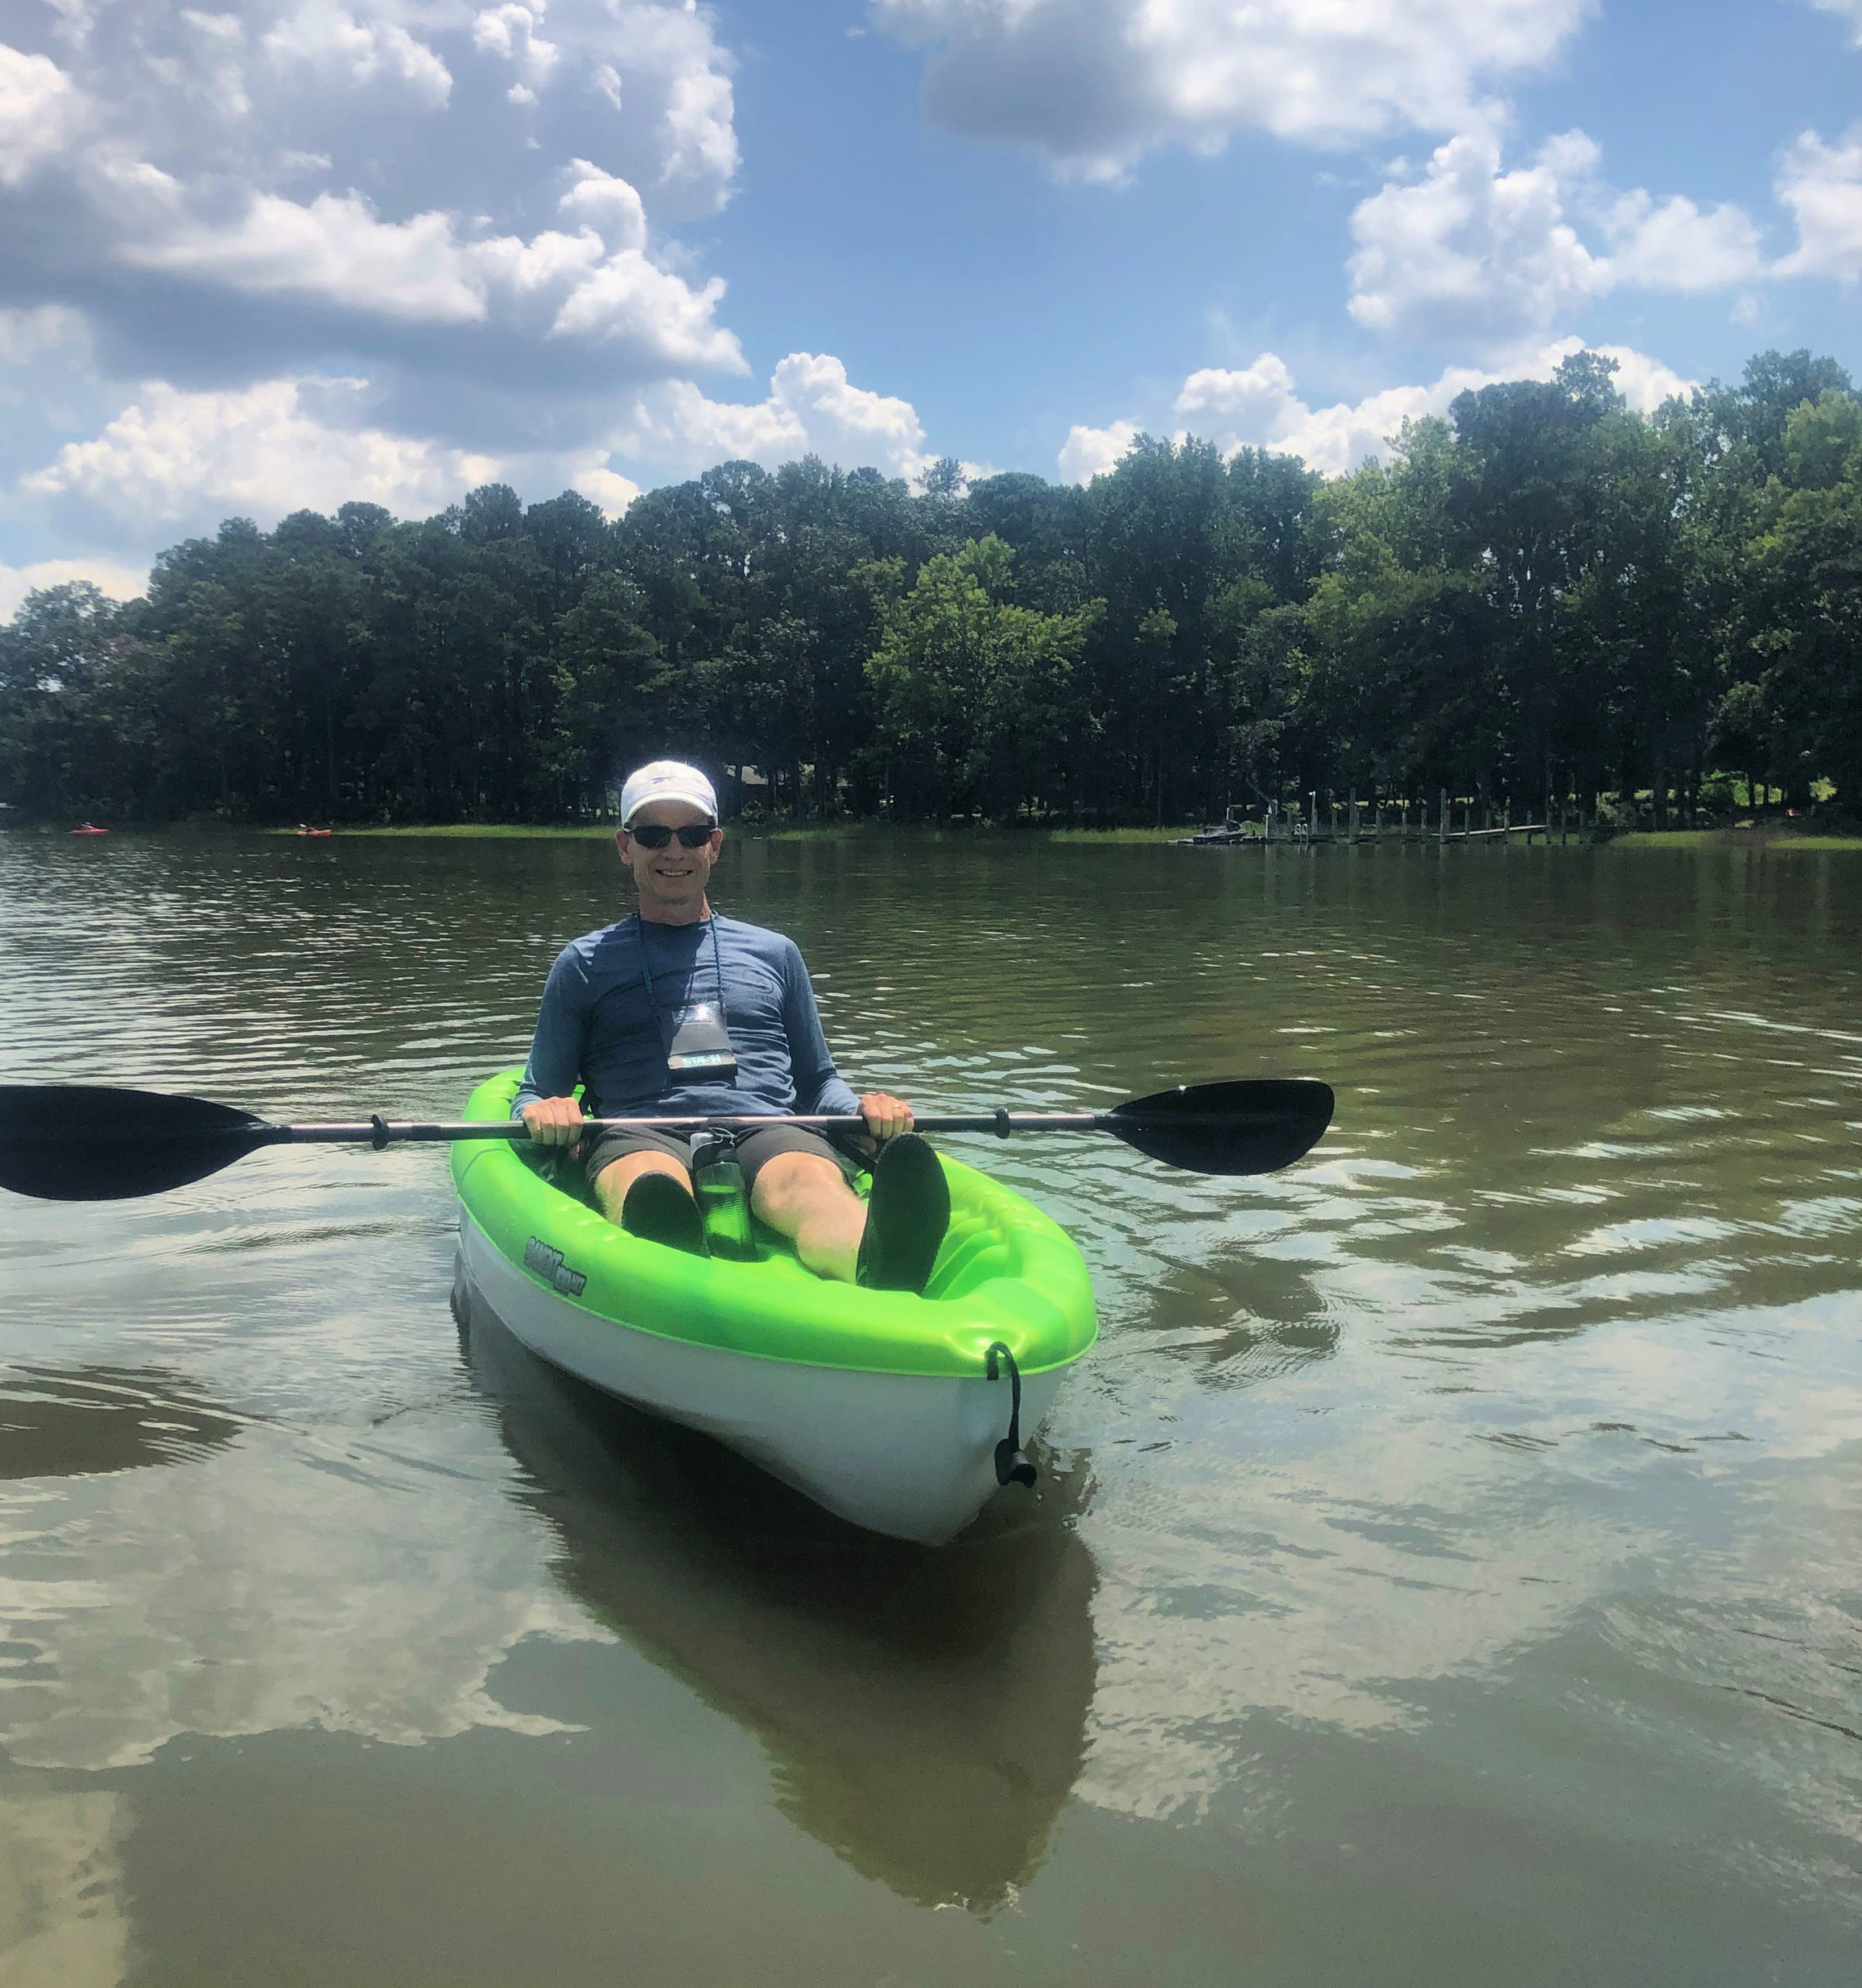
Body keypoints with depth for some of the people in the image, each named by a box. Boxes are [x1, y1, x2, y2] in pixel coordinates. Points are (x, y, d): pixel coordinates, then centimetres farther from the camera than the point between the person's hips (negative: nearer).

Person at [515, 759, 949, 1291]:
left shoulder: (774, 953, 28)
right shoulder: (585, 963, 22)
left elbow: (817, 1081, 30)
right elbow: (536, 1094, 21)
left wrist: (862, 1108, 6)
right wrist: (542, 1112, -5)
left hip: (770, 1133, 1)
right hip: (643, 1136, 0)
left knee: (810, 1180, -38)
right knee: (648, 1182, -40)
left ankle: (881, 1262, -71)